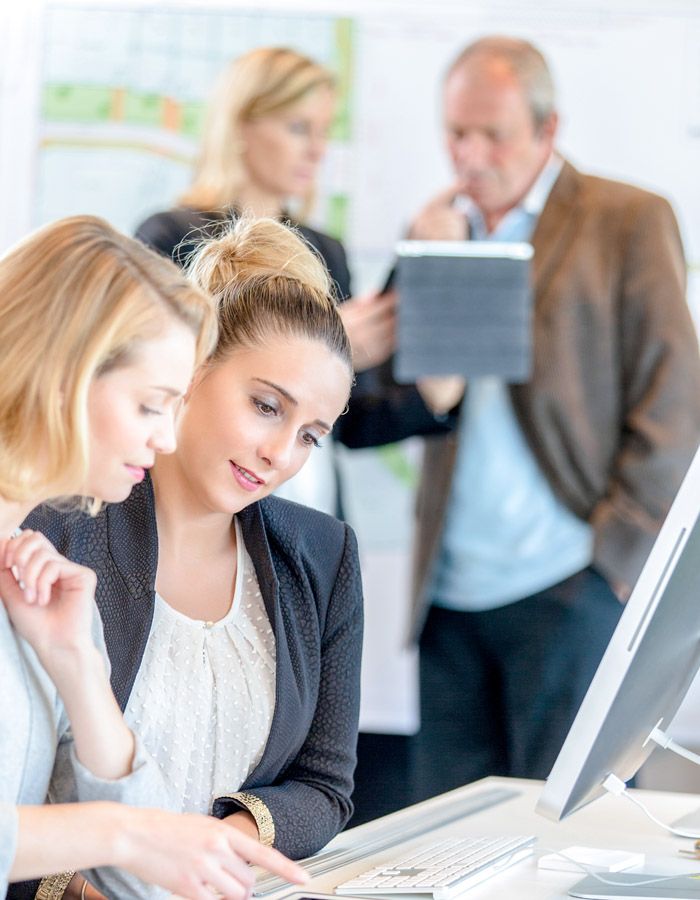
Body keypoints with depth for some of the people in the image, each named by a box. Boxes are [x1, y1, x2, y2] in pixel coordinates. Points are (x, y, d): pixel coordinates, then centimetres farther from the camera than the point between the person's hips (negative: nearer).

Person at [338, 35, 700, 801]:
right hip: (450, 594, 5)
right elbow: (388, 411, 10)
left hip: (570, 588, -5)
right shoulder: (438, 230, 16)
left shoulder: (629, 221, 3)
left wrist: (617, 552, -9)